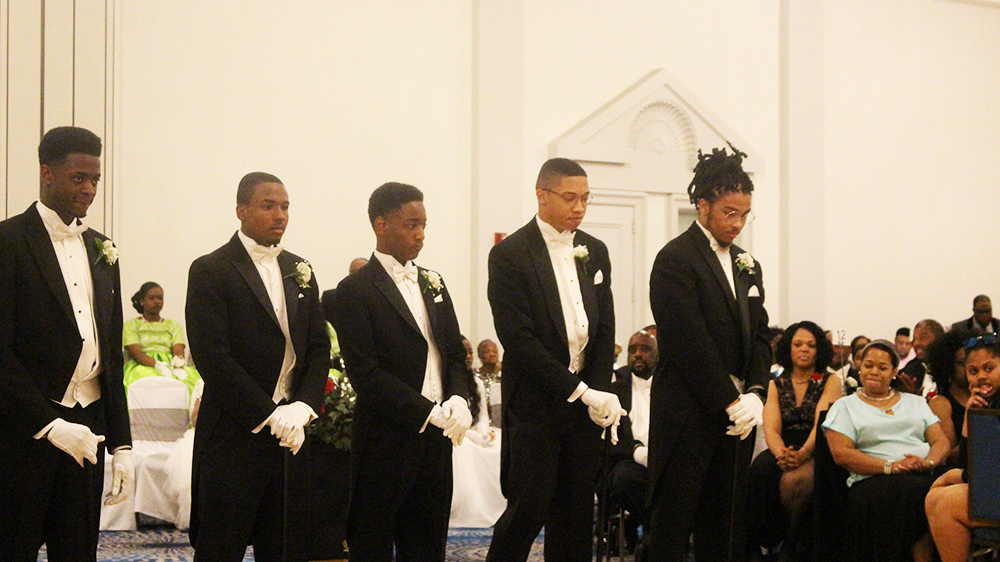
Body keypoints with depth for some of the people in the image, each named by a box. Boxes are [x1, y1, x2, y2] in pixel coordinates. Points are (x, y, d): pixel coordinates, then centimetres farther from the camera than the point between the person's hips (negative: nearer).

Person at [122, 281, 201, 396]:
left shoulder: (173, 326, 24)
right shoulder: (131, 325, 15)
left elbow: (178, 350, 6)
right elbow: (136, 353, -3)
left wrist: (178, 364, -21)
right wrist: (158, 365, -23)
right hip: (143, 367, -3)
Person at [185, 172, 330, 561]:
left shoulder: (299, 272, 15)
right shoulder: (211, 271, -5)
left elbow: (319, 348, 13)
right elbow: (212, 356, -13)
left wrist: (303, 407, -5)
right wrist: (269, 415, -16)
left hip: (290, 433, 6)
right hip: (234, 434, -5)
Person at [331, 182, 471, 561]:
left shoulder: (432, 284, 15)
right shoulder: (356, 291, -7)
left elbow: (455, 354, 17)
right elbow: (365, 374, -14)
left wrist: (458, 398, -4)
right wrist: (429, 413, -18)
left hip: (436, 438, 6)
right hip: (387, 441, -6)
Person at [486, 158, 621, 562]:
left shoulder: (595, 252, 12)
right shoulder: (510, 255, -8)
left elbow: (604, 329, 11)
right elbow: (517, 338, -14)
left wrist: (600, 391, -5)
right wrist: (581, 391, -16)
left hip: (585, 403, 5)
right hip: (536, 403, -5)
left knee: (576, 511, 7)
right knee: (530, 508, -6)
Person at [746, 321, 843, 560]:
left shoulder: (830, 381, 6)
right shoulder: (776, 385, 14)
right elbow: (771, 428, 0)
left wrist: (802, 453, -29)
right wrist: (781, 452, -24)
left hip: (816, 453, -3)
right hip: (784, 450, 3)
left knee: (793, 479, -35)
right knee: (759, 471, -32)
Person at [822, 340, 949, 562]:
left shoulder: (916, 402, 27)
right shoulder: (845, 406, 16)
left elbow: (941, 441, 17)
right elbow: (841, 453, 1)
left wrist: (928, 463, -8)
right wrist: (889, 466, -11)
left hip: (924, 477, 3)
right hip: (871, 482, -3)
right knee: (913, 490, -37)